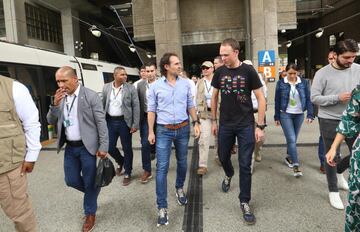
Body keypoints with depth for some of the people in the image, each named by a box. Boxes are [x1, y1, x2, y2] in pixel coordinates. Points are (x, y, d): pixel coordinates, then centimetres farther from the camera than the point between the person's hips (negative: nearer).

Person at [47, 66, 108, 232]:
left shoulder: (91, 96, -12)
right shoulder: (60, 97, 5)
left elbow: (101, 122, -12)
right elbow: (51, 121, 6)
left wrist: (103, 147, -16)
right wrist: (55, 104, -12)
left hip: (87, 147, -5)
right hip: (70, 147, 6)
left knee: (89, 182, 6)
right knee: (71, 180, 14)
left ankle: (90, 214, 27)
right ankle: (93, 191, 42)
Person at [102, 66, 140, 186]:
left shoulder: (131, 88, -6)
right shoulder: (106, 87, 3)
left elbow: (136, 107, -6)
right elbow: (103, 105, 8)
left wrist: (135, 124, -10)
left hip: (124, 122, -3)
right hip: (110, 121, 3)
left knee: (127, 148, 6)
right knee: (110, 147, 9)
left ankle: (127, 174, 23)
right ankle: (121, 162, 40)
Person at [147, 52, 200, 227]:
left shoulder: (185, 83, 3)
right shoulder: (155, 86, -4)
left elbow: (190, 105, 9)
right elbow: (151, 110, -1)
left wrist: (196, 122, 1)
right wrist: (151, 132, -5)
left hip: (183, 129, 3)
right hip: (164, 130, -2)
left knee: (182, 162, 17)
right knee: (161, 168, -4)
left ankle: (179, 188, 44)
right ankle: (162, 207, 6)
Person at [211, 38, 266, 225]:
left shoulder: (248, 71, -9)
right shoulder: (219, 72, 0)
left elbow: (261, 98, -7)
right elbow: (214, 96, 10)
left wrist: (260, 126, -11)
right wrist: (213, 120, 9)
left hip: (246, 125, -3)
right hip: (225, 124, 3)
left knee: (245, 165, 2)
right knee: (223, 157, 17)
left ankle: (244, 202, 19)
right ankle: (228, 175, 52)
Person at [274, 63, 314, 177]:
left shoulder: (304, 82, -1)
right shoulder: (281, 83, -6)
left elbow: (308, 99, 0)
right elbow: (277, 101, -2)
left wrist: (310, 114, -8)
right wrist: (277, 117, 0)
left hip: (299, 115, 3)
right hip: (285, 114, -2)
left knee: (293, 138, 14)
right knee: (291, 139, -9)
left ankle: (289, 157, 35)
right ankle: (296, 165, -6)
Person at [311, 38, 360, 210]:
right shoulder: (323, 73, -9)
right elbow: (314, 98, -10)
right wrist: (337, 98, -20)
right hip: (330, 121, -4)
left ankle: (339, 174, 43)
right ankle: (333, 191, 25)